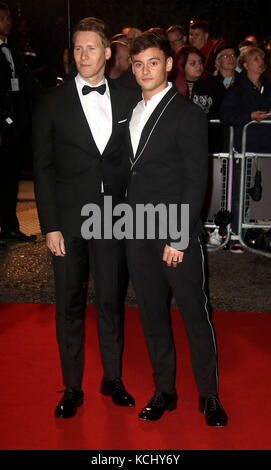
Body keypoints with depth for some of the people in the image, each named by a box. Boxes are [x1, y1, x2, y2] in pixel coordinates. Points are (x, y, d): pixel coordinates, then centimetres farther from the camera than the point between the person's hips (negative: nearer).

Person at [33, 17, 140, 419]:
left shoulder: (126, 101, 6)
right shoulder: (53, 103, 0)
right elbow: (43, 168, -1)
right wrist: (50, 226, -6)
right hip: (69, 220, -1)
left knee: (112, 301, 11)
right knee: (70, 305, 8)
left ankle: (113, 378, 30)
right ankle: (72, 388, 24)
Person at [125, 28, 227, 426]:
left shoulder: (187, 114, -7)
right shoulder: (132, 112, 13)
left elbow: (196, 180, -11)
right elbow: (133, 172, 13)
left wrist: (178, 237, -16)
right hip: (138, 232, 6)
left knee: (195, 315, 5)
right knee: (152, 315, 13)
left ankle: (209, 395, 23)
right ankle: (164, 390, 29)